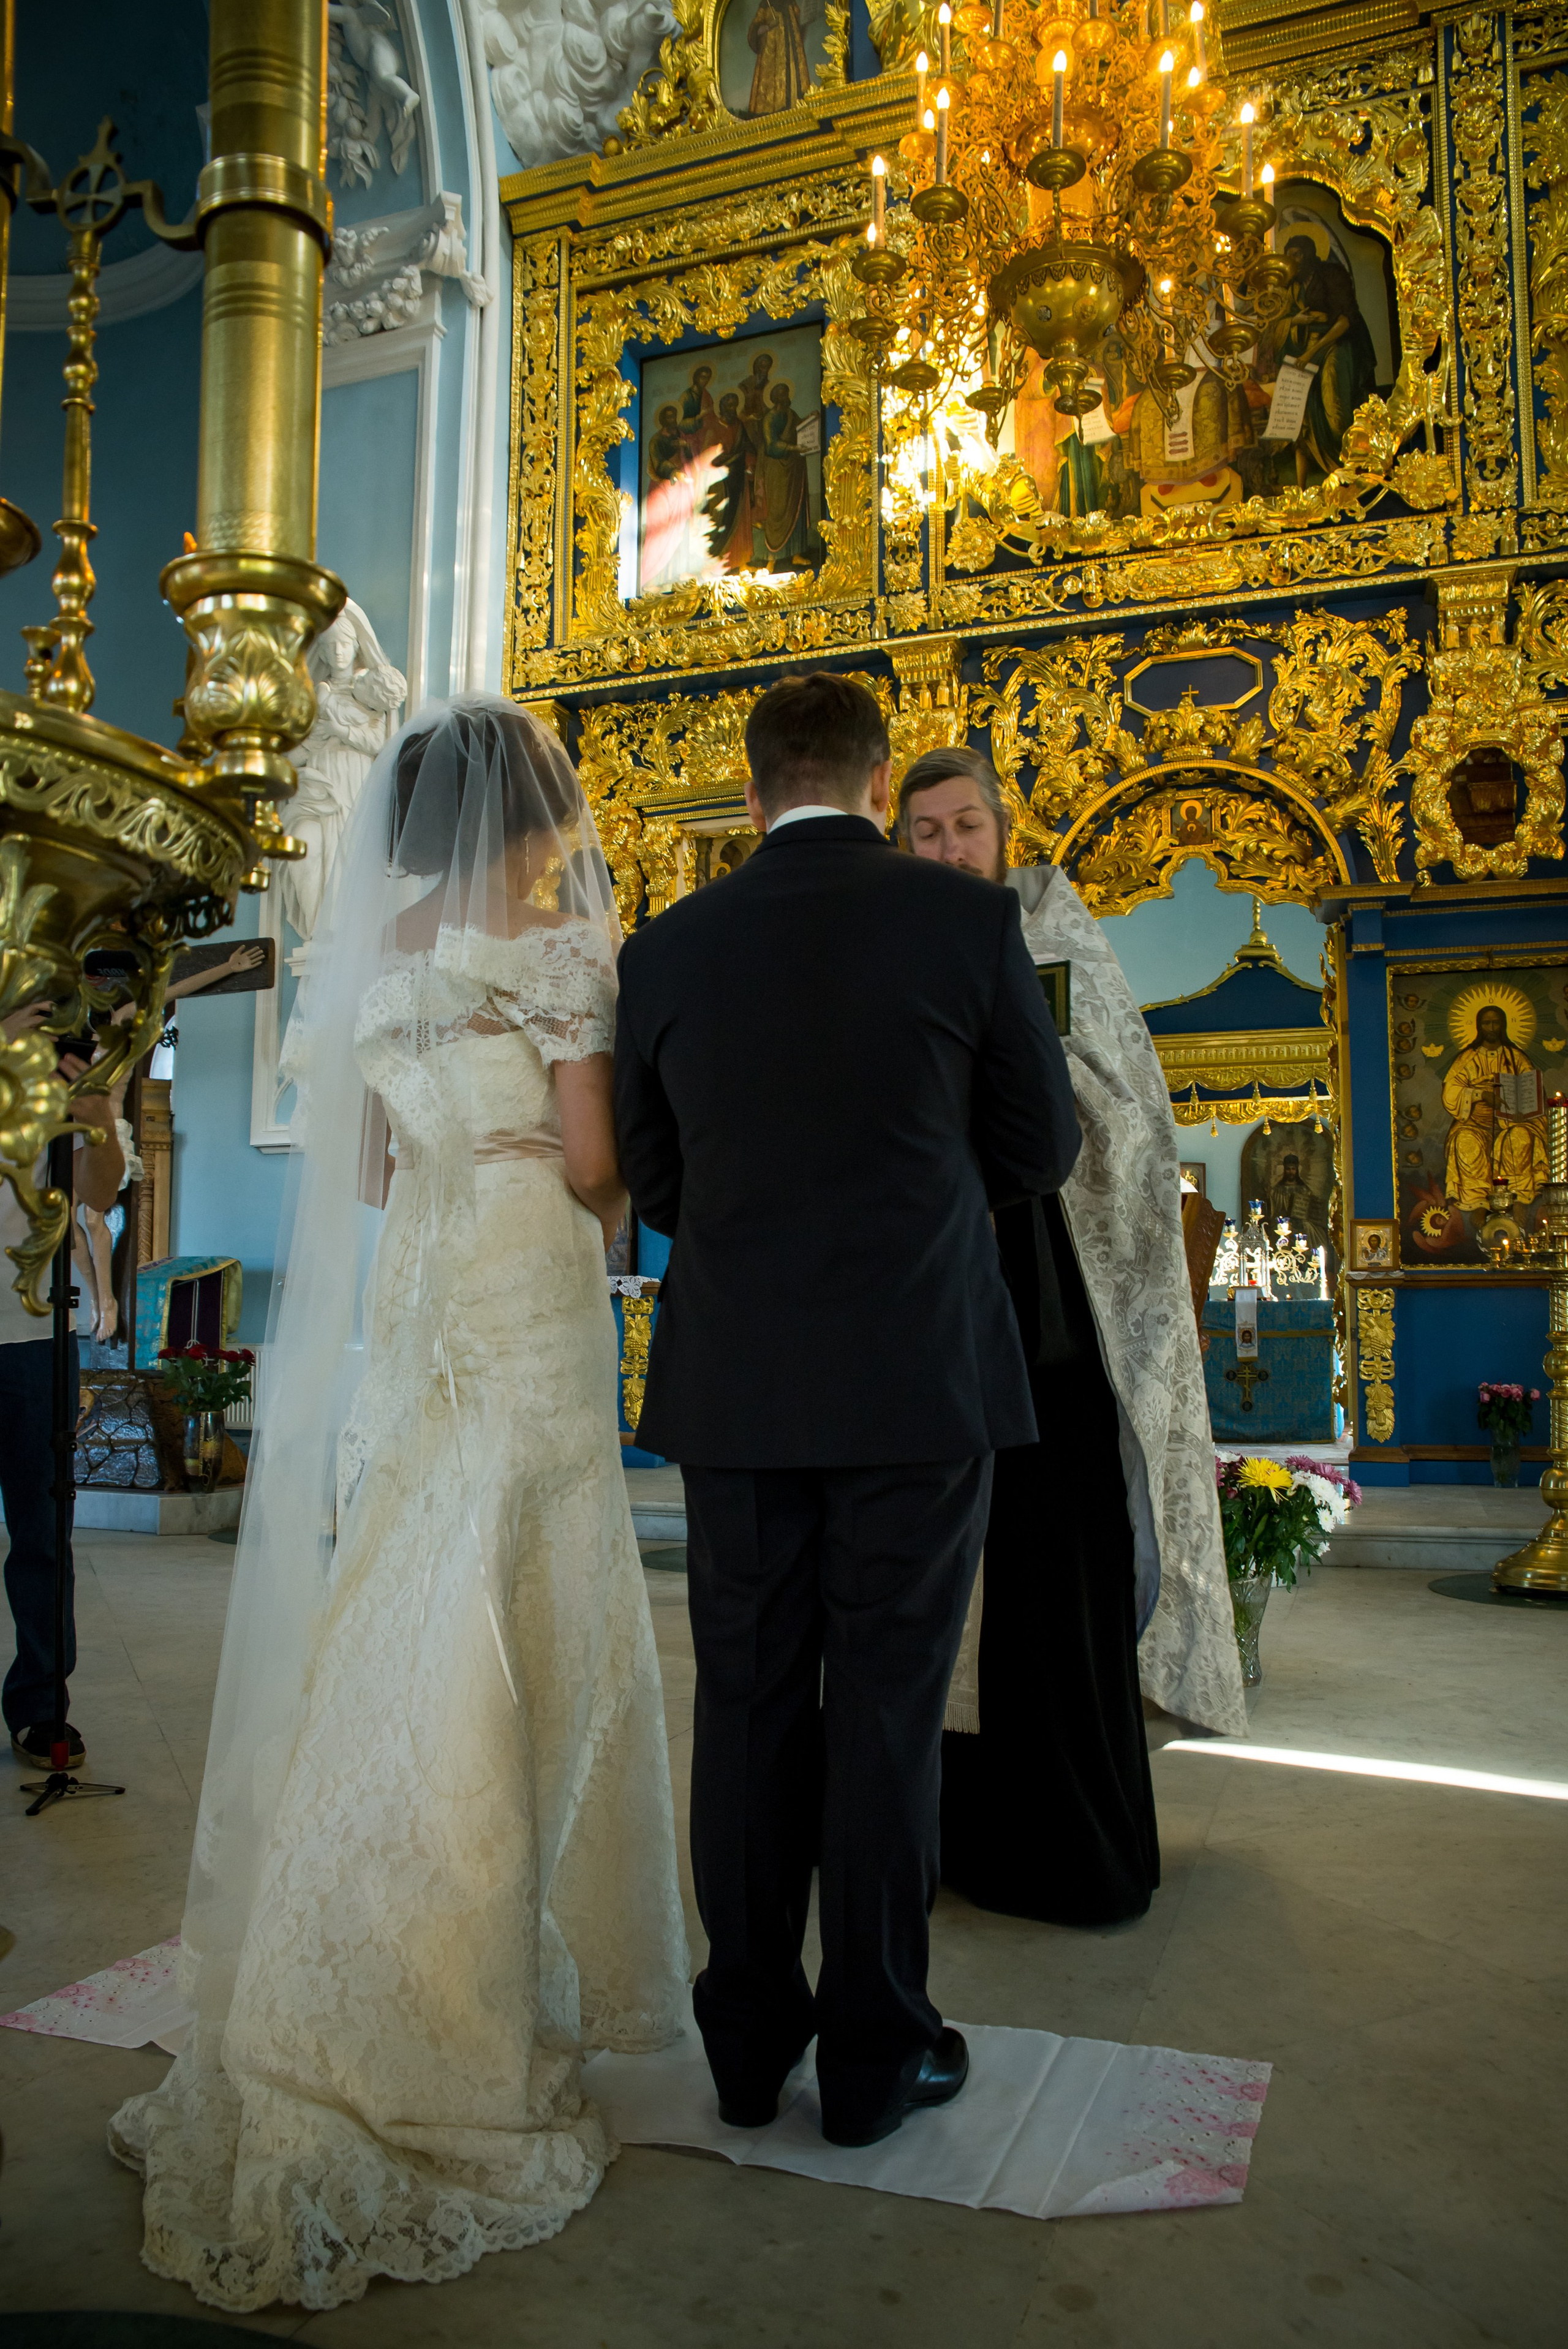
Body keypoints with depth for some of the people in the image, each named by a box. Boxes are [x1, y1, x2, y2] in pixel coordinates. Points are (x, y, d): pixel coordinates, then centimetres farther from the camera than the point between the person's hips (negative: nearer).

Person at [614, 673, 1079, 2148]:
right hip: (919, 1377, -2)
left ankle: (748, 2041, 25)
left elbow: (654, 1179, 10)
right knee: (885, 1710, 7)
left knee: (747, 1707, 12)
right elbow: (1039, 1146, 4)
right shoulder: (968, 920, -5)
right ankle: (875, 2052, 21)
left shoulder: (663, 952, 2)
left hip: (733, 1388, 3)